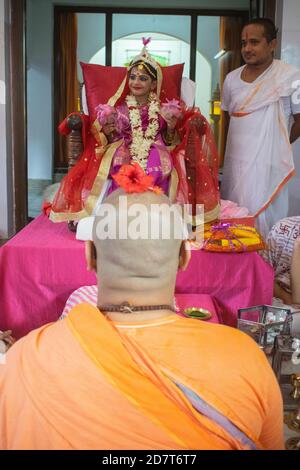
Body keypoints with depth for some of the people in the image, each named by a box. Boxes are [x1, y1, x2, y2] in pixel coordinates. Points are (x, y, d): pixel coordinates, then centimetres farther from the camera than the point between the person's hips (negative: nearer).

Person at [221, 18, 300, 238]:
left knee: (263, 223, -4)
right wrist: (244, 141, 12)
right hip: (234, 163, 5)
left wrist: (276, 144, 7)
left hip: (269, 165, -5)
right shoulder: (232, 79, 6)